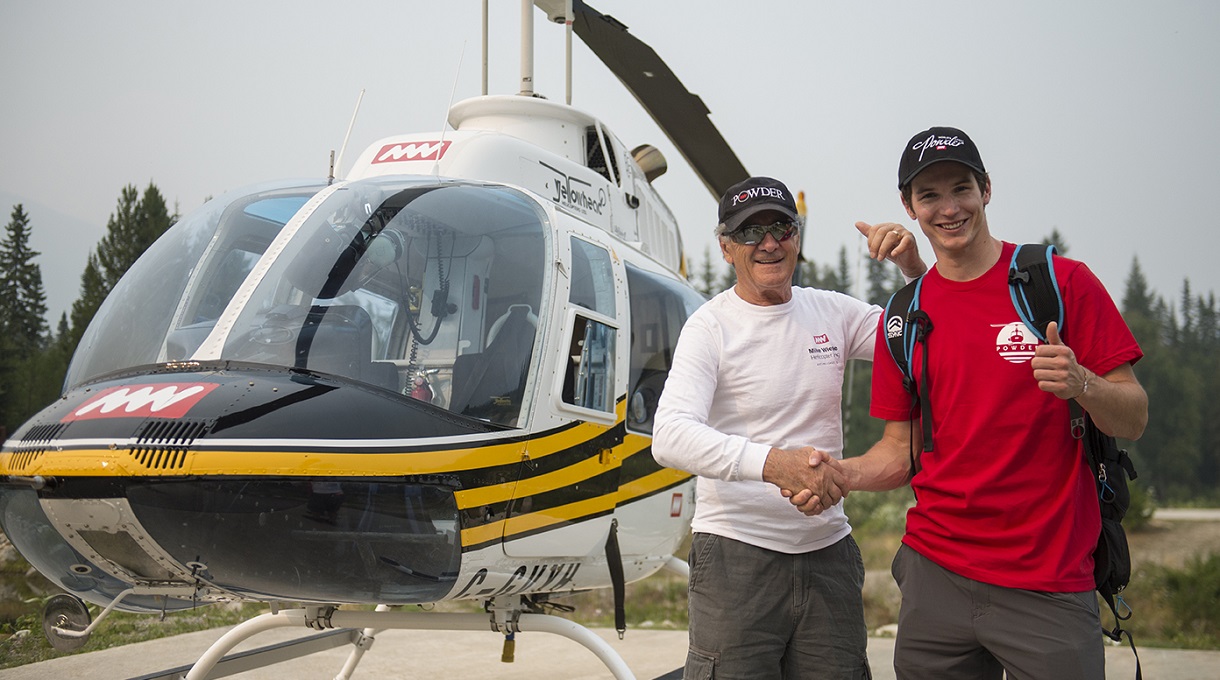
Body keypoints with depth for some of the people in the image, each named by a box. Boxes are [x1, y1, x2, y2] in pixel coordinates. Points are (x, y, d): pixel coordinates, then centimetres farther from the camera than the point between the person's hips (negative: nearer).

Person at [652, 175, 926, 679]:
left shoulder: (833, 313, 8)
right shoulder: (711, 326, -7)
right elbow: (670, 436, -22)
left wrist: (913, 267, -3)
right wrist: (772, 462, -35)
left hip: (828, 550, 5)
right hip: (736, 556, -4)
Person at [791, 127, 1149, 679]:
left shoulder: (1063, 282, -3)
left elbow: (1133, 421, -3)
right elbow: (903, 451, 11)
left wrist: (1081, 383, -24)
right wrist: (842, 474, -8)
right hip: (936, 576, 3)